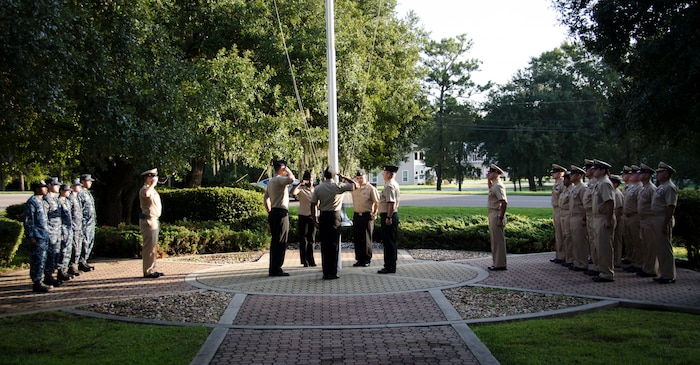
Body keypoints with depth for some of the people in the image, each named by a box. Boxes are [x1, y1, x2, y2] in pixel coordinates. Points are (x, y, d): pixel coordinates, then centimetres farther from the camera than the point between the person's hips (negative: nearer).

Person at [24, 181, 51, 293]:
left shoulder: (41, 201, 16)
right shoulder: (32, 202, -12)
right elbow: (28, 221, -14)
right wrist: (31, 236, -17)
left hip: (44, 236, 9)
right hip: (37, 237, -9)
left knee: (42, 260, 12)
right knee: (37, 260, -6)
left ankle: (38, 282, 20)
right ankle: (36, 284, -1)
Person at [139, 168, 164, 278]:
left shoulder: (151, 189, 19)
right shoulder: (144, 189, -14)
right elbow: (146, 194, -38)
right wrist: (153, 184, -26)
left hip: (154, 220, 10)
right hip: (148, 221, -10)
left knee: (153, 247, 13)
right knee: (149, 247, -10)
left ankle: (152, 270, 19)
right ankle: (148, 271, -8)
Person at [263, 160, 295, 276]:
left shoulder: (271, 182, 18)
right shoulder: (279, 179, -12)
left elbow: (265, 199, 23)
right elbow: (291, 179, -32)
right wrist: (288, 171, -12)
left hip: (273, 213, 10)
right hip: (281, 213, -10)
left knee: (275, 242, 12)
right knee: (281, 242, -8)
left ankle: (273, 269, 15)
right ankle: (276, 269, -8)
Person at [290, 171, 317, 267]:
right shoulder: (301, 189, -5)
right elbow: (293, 192, -27)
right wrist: (300, 183, -26)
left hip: (313, 217, 4)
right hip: (303, 216, -4)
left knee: (312, 240, 7)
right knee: (303, 240, -1)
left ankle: (311, 261, 14)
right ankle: (305, 261, 4)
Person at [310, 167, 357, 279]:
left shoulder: (318, 188, 3)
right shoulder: (338, 186, -6)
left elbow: (312, 204, 1)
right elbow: (355, 185, -1)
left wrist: (314, 219, 8)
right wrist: (344, 177, 7)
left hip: (323, 216, 3)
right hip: (334, 216, -3)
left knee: (324, 245, 8)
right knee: (334, 245, 1)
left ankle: (325, 272, 11)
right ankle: (332, 273, 0)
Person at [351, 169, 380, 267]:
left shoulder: (371, 188, -5)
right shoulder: (354, 187, 11)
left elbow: (377, 202, -5)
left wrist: (374, 214, -9)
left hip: (367, 216, -5)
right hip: (356, 215, 6)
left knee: (366, 239, -1)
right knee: (357, 239, 7)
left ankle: (367, 260, 8)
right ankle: (359, 259, 15)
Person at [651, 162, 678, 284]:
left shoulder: (670, 188, -14)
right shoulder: (661, 187, 17)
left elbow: (671, 207, -21)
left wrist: (665, 224, -24)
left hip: (664, 219, -10)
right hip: (657, 219, 10)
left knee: (665, 248, -5)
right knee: (660, 248, 14)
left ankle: (669, 276, 0)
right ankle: (664, 274, 22)